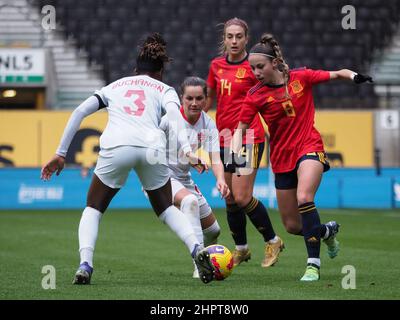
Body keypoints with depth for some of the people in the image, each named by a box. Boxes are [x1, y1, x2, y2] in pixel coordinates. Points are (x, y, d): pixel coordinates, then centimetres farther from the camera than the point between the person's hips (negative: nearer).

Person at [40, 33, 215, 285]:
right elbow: (174, 113, 3)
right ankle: (197, 249, -1)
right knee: (166, 208, 23)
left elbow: (80, 111, 20)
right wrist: (187, 151, -9)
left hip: (115, 148, 0)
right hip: (151, 148, 0)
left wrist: (61, 153, 21)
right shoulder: (164, 90, 26)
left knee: (94, 208, 20)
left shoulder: (115, 86, 32)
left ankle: (85, 264, -3)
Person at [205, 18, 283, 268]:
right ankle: (241, 249, 23)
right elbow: (209, 99, 22)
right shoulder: (217, 65, 10)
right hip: (224, 137, 5)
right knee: (230, 199, 7)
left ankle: (273, 241, 8)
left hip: (249, 136, -5)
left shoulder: (253, 66, -6)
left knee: (242, 197, -12)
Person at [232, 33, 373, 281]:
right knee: (292, 226, 4)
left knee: (304, 198, -31)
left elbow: (337, 74, 4)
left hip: (310, 148, -3)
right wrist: (234, 156, -17)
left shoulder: (301, 77, -5)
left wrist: (354, 76, -17)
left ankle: (314, 263, -25)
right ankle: (328, 230, 38)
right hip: (282, 159, 3)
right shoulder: (256, 95, -4)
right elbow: (241, 129, -1)